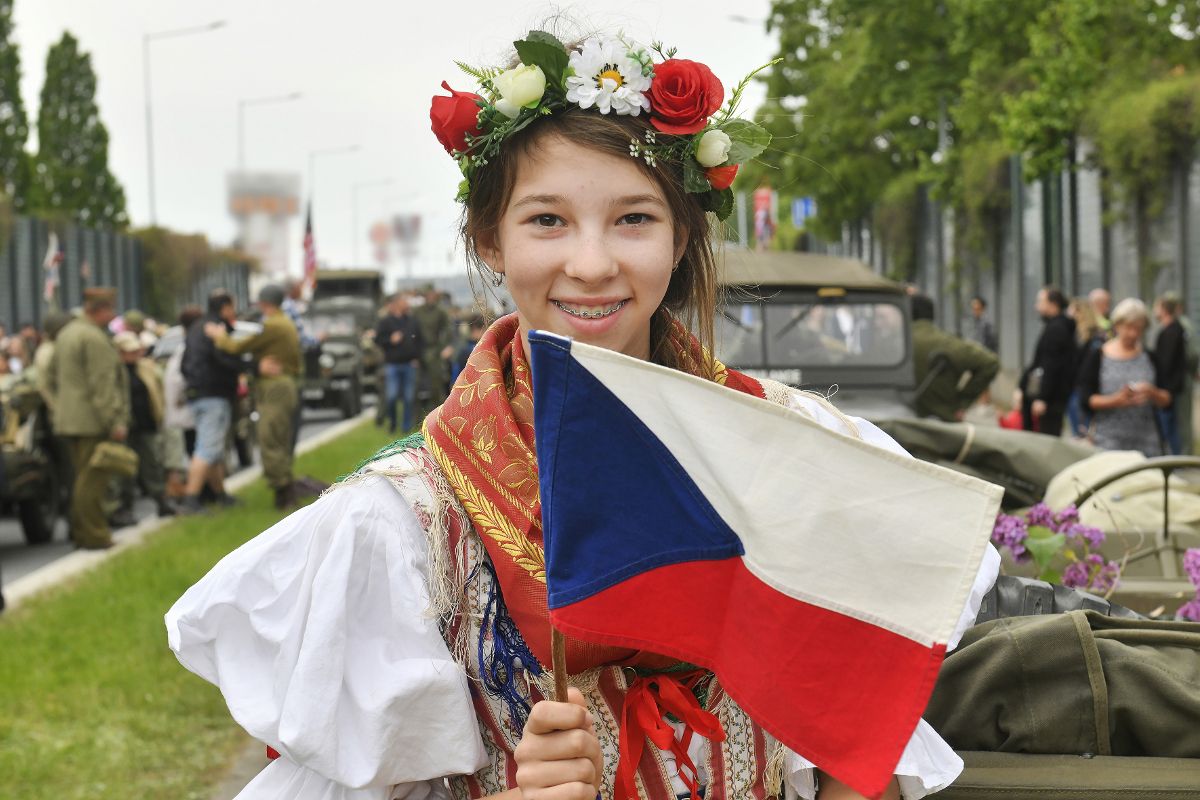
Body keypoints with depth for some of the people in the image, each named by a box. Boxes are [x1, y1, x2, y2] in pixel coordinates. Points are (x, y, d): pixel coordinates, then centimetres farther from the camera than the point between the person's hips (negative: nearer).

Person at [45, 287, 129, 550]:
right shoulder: (95, 339, -15)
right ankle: (93, 535, -5)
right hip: (93, 422, -10)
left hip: (69, 418, 10)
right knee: (93, 479, -6)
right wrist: (115, 422, -18)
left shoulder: (66, 333, 16)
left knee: (83, 477, 15)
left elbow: (52, 378, 23)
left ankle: (80, 532, 19)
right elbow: (102, 386, -19)